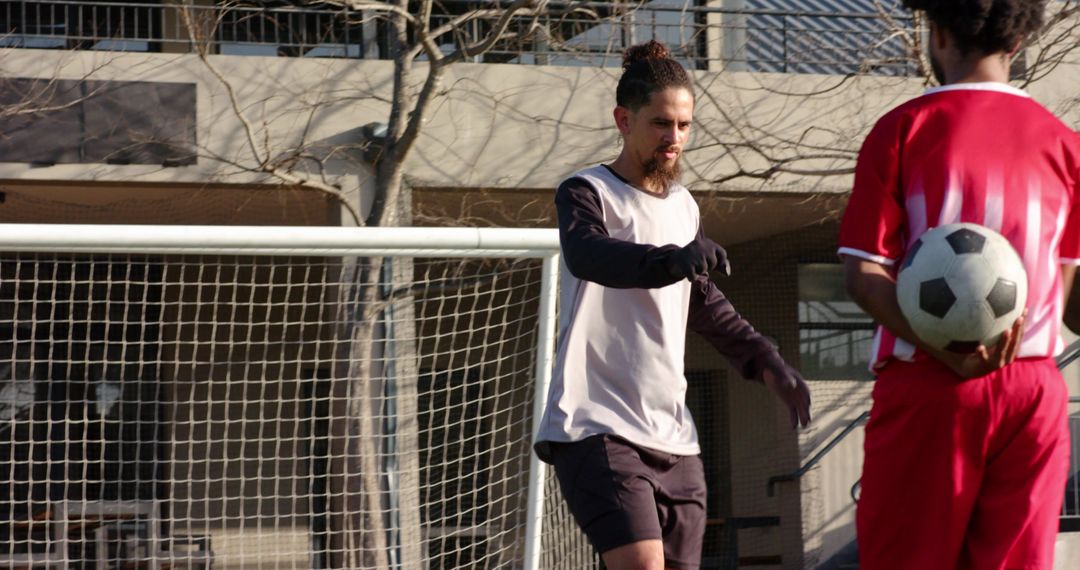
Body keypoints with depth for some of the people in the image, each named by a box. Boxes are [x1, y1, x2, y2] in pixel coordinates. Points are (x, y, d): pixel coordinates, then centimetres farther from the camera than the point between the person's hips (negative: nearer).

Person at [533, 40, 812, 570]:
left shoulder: (684, 206, 16)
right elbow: (589, 255, -28)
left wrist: (768, 364, 20)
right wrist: (674, 260, -45)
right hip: (596, 427, -7)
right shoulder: (586, 193, -4)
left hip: (671, 433, 7)